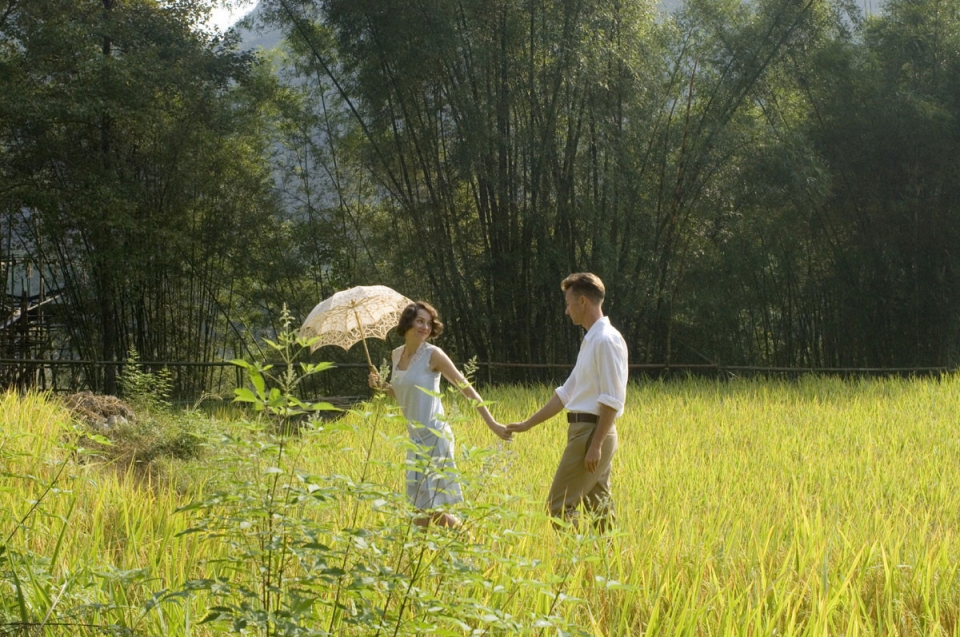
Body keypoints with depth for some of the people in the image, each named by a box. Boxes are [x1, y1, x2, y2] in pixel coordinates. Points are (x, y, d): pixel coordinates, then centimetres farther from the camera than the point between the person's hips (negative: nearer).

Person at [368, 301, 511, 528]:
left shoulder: (432, 355, -11)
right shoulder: (397, 354, 9)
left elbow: (466, 388, -11)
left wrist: (492, 424, -15)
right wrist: (380, 385, 4)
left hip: (433, 436, -7)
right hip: (416, 437, 7)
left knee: (428, 507, -7)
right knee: (425, 508, 10)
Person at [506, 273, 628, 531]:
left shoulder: (606, 340, -14)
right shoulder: (591, 340, 17)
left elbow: (612, 400, -19)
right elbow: (566, 393, 22)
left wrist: (595, 444, -22)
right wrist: (528, 424, 23)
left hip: (592, 432, -10)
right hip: (585, 432, 10)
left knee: (559, 506, -9)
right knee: (598, 508, 10)